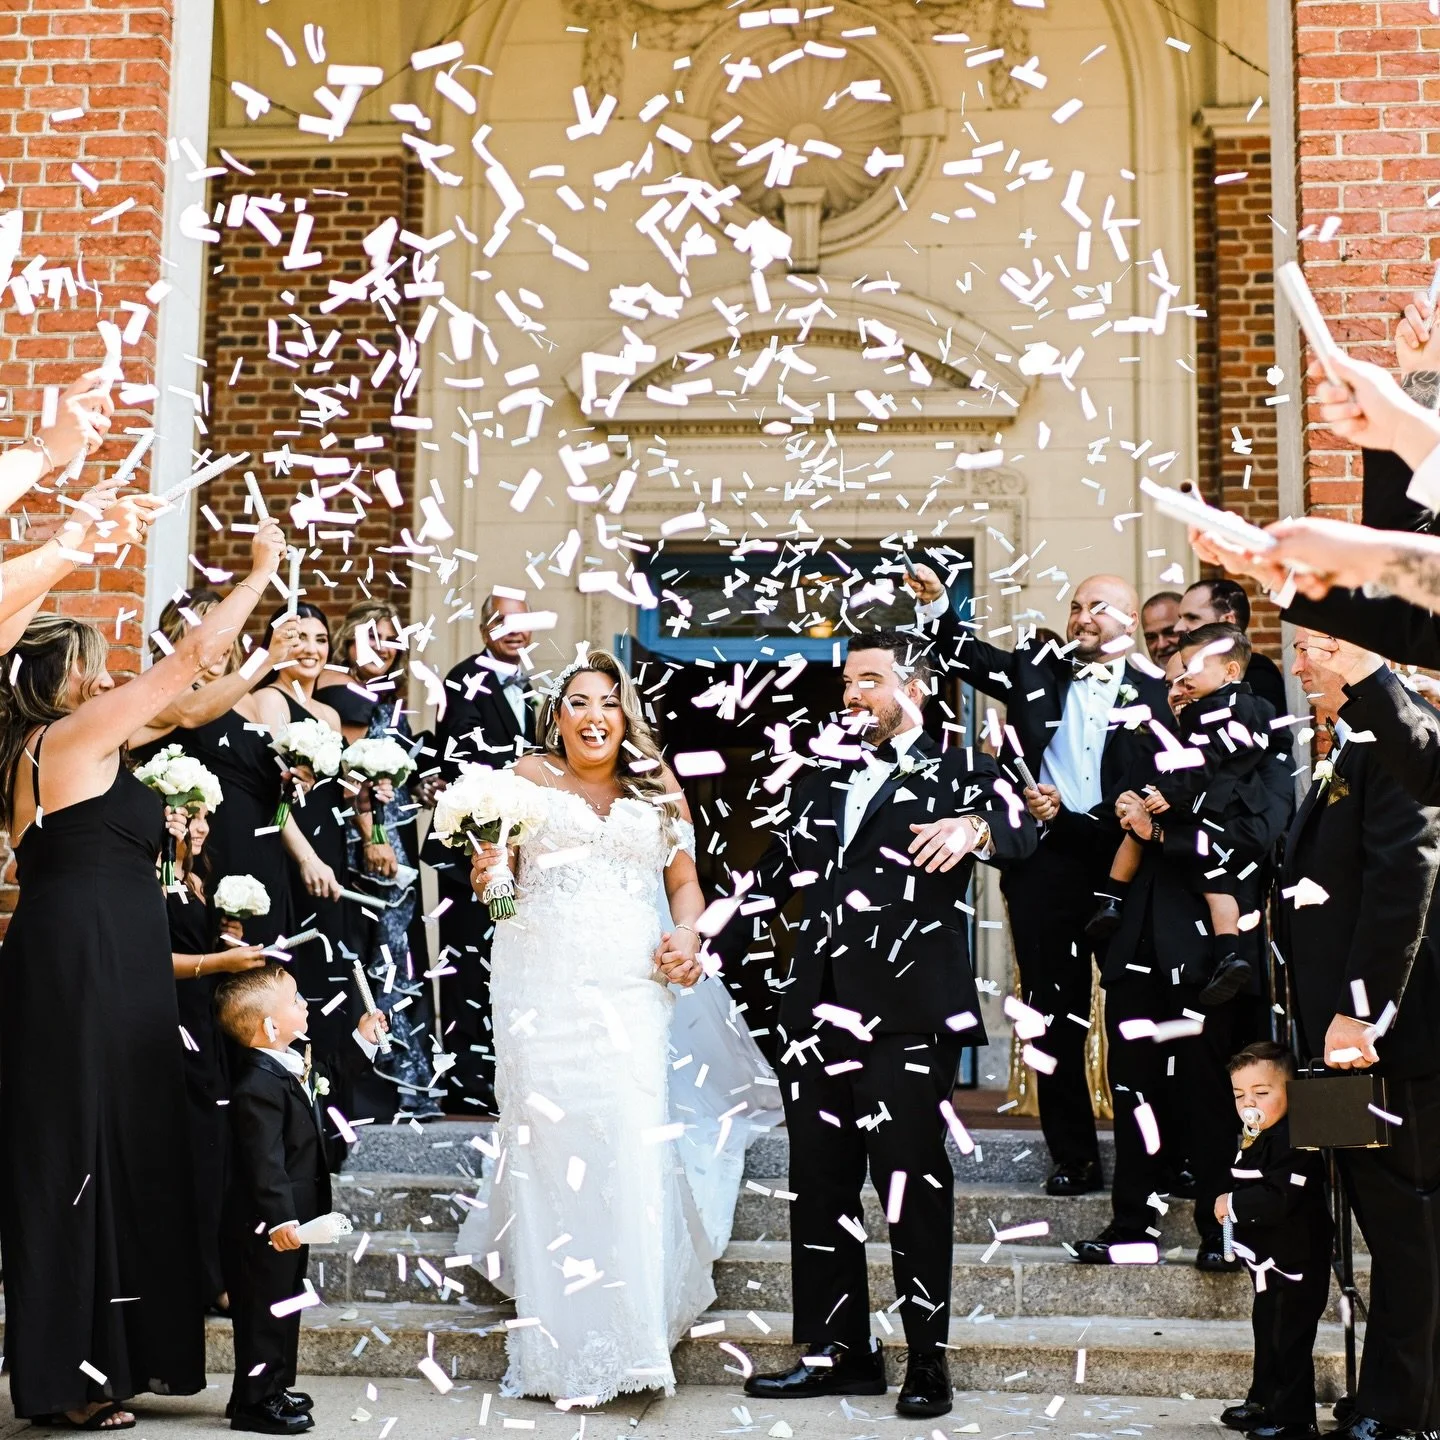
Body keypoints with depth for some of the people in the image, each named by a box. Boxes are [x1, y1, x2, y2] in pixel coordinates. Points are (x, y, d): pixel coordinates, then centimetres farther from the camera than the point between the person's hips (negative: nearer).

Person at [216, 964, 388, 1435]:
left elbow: (326, 1088, 26)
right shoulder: (257, 1088, -27)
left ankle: (273, 1388, 33)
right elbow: (264, 1163, -29)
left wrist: (362, 1040, 24)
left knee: (284, 1303, 20)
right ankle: (255, 1402, 13)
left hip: (293, 1214, 10)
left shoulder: (291, 1066, 5)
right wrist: (279, 1219, -31)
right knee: (264, 1307, 1)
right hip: (267, 1224, -10)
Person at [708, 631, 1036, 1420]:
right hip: (819, 1008, 6)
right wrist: (706, 949, 11)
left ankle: (928, 1360, 10)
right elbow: (774, 875, 22)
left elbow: (1019, 829, -15)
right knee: (819, 1187, 8)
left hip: (908, 1014, -5)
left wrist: (973, 828, -37)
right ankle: (839, 1351, 19)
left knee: (913, 1187, -2)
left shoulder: (958, 768, 4)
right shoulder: (823, 779, 19)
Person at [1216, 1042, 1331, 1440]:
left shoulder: (1293, 1141, -23)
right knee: (1267, 1333, 22)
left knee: (1289, 1340, -4)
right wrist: (1231, 1206, 1)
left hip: (1295, 1264, -11)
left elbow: (1279, 1199, -31)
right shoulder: (1253, 1140, 9)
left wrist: (1233, 1204, -21)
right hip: (1269, 1262, 11)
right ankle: (1264, 1402, 35)